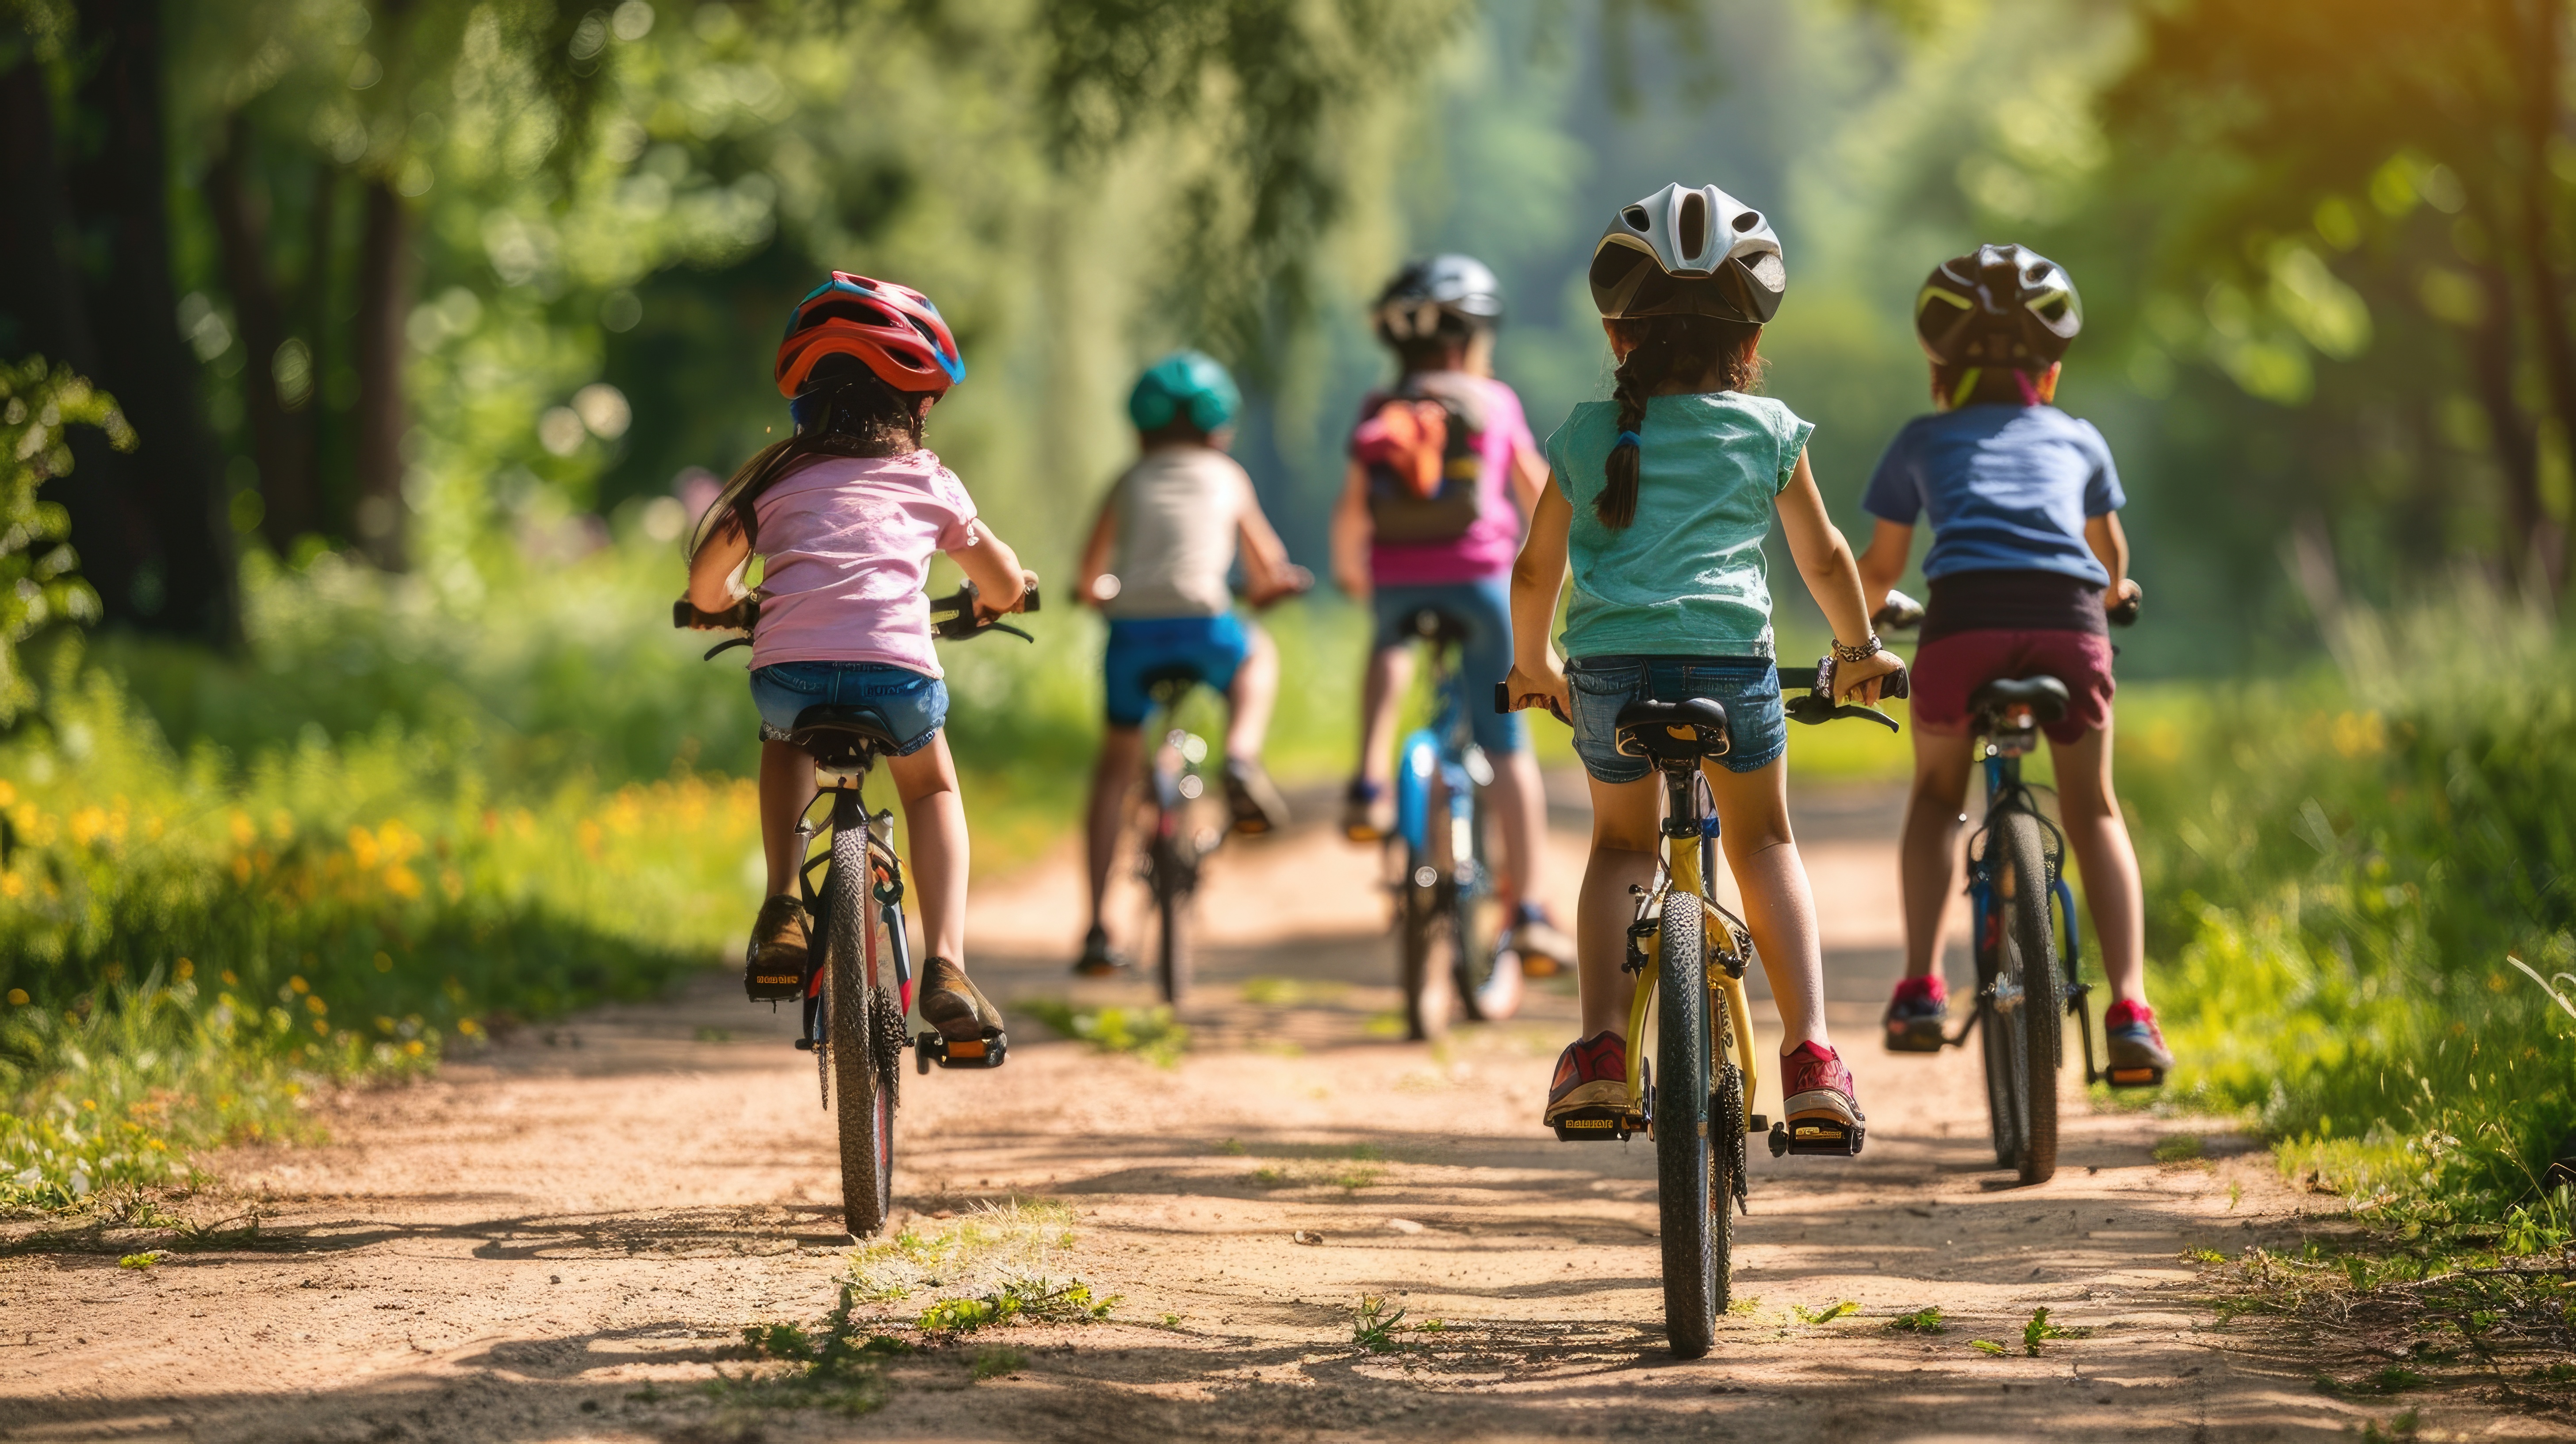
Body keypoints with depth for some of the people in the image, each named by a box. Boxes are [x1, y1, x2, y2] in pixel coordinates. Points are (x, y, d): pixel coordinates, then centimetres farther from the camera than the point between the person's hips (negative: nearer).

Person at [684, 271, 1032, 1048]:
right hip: (897, 672, -1)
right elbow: (1008, 586, 25)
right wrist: (981, 607, 49)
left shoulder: (777, 478, 20)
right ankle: (944, 966, 10)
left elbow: (705, 587, 16)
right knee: (932, 787, 30)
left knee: (786, 738, 39)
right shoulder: (928, 483, 19)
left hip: (788, 669, 1)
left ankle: (783, 910, 18)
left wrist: (726, 606, 40)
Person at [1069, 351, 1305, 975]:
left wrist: (1097, 592, 47)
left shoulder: (1129, 483, 22)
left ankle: (1096, 925, 9)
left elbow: (1090, 576, 25)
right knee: (1258, 655, 35)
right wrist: (1269, 588, 52)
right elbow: (1270, 568, 30)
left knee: (1116, 763, 18)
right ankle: (1242, 759, 7)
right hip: (1203, 623, -1)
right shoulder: (1227, 477, 21)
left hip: (1131, 629, 1)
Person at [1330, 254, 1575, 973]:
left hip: (1396, 583, 2)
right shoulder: (1494, 403, 5)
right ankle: (1529, 913, 1)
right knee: (1508, 748, 6)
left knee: (1391, 644, 37)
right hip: (1480, 576, -2)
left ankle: (1370, 782, 12)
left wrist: (1349, 571, 24)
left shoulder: (1378, 413, 9)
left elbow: (1351, 509, 5)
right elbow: (1538, 494, 11)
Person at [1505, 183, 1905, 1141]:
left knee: (1622, 843, 22)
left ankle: (1600, 1044, 3)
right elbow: (1824, 558, 21)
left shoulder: (1586, 435, 12)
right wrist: (1860, 649, 38)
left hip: (1609, 667, 1)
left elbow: (1536, 568, 19)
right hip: (1731, 659, 0)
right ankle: (1809, 1053, 7)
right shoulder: (1769, 432, 11)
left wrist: (1530, 666, 36)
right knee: (1764, 842, 20)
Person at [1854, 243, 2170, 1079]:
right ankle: (2129, 1007, 3)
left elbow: (1880, 570, 31)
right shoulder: (2078, 439, 29)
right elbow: (2111, 553, 45)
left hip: (1964, 615, -1)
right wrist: (2114, 592, 67)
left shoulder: (1923, 440, 25)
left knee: (1937, 796, 24)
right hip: (2068, 619, 1)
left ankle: (1920, 988, 8)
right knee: (2093, 810, 19)